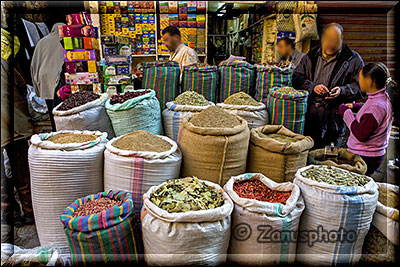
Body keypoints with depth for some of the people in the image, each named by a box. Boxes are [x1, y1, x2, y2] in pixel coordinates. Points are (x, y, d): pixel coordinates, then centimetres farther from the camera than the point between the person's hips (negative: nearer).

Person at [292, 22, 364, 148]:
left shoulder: (353, 59, 4)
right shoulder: (311, 56, 11)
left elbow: (360, 87, 3)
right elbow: (296, 78, 8)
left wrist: (342, 91, -15)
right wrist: (312, 87, -9)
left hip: (334, 118, -2)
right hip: (308, 115, 2)